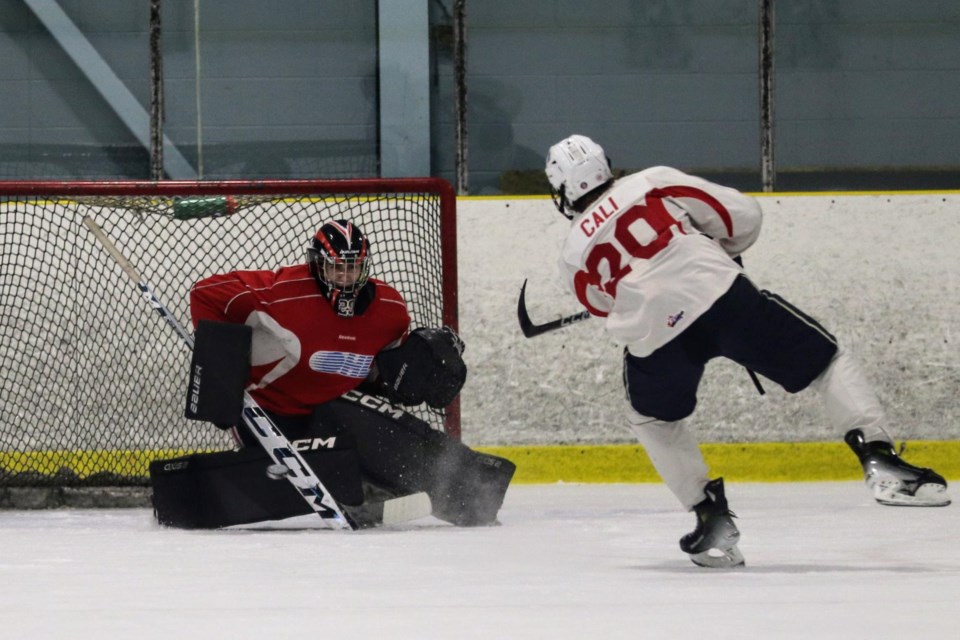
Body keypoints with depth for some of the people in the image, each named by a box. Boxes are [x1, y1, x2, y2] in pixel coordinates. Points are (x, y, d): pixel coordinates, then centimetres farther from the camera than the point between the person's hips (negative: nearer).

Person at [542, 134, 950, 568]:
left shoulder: (575, 255, 20)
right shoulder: (653, 182, 16)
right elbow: (741, 216, 14)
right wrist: (723, 253, 35)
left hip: (654, 336, 1)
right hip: (721, 295, -1)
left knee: (653, 419, 30)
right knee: (825, 361, 11)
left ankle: (712, 516, 19)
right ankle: (878, 457, -8)